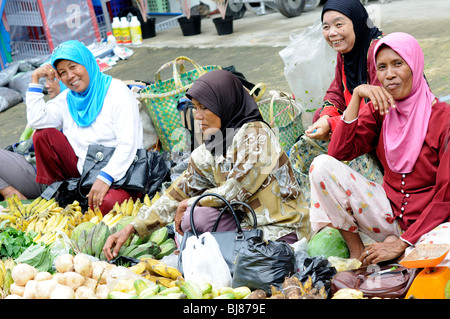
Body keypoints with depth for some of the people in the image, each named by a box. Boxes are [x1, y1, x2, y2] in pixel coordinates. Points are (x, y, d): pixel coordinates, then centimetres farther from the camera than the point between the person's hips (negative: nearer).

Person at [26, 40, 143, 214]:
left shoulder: (116, 92, -9)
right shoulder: (67, 99, 12)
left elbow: (128, 143, -19)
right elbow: (36, 121, -3)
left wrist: (105, 178, -29)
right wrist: (35, 80, -1)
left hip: (118, 170, -6)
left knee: (106, 203, -37)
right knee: (42, 135, -3)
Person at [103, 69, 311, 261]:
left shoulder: (255, 134, -15)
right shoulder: (209, 151, 7)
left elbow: (236, 191, -22)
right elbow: (177, 194, 7)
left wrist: (190, 203, -7)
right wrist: (130, 229, 2)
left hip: (281, 231, -7)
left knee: (195, 216, -20)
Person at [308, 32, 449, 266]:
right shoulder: (379, 109, 3)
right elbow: (338, 153, -10)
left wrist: (402, 243, -18)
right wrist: (357, 95, -16)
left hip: (430, 220, -3)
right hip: (388, 210, 4)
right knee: (322, 165, -16)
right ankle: (356, 252, -8)